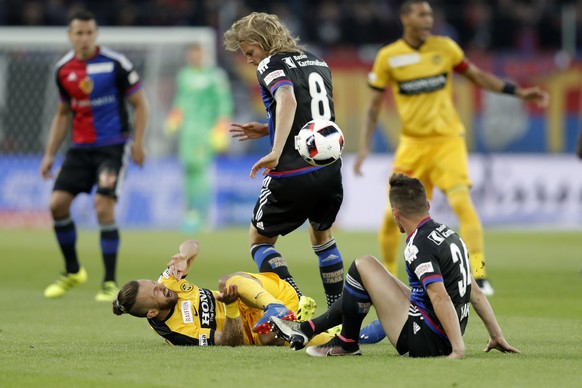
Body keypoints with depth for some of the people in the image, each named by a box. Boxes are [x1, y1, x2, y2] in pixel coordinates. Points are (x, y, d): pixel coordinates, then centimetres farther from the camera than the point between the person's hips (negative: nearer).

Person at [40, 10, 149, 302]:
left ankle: (110, 283, -7)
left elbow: (139, 104, -2)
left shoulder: (115, 64, -9)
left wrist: (137, 142, -13)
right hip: (80, 147, 5)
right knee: (57, 203, -5)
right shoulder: (63, 69, 6)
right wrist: (49, 154, 14)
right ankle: (73, 272, 16)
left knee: (103, 206, -18)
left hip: (113, 146, -5)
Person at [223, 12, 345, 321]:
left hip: (292, 174, -7)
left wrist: (275, 152, -35)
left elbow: (288, 100, -26)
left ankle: (297, 301, -12)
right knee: (321, 234, 30)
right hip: (330, 169, 7)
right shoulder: (317, 63, 18)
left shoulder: (272, 65, -5)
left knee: (259, 240, 11)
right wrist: (266, 130, 26)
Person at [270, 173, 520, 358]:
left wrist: (458, 349, -32)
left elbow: (441, 298, -29)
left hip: (423, 340, -10)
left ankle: (347, 343, 10)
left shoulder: (419, 246, -18)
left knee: (363, 266, -4)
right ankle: (307, 329, 28)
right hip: (444, 339, 10)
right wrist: (497, 336, 15)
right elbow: (475, 292, 12)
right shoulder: (448, 234, 9)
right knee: (370, 279, 25)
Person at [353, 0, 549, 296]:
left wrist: (519, 92, 6)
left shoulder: (444, 47, 0)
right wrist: (364, 147, 0)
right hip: (412, 144, 1)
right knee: (392, 216, -1)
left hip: (447, 140, -1)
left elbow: (477, 76, 12)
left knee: (461, 202, -21)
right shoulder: (387, 57, -2)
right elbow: (375, 105, 6)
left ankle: (479, 277, -23)